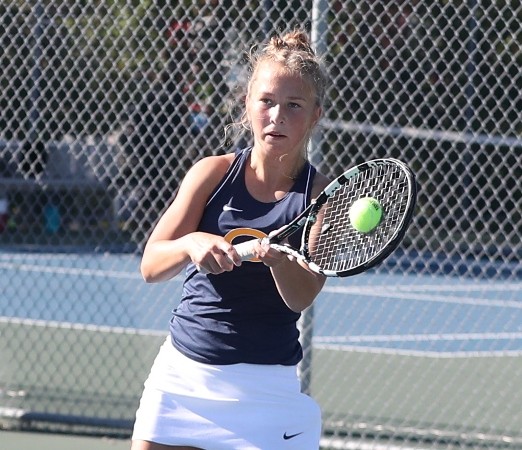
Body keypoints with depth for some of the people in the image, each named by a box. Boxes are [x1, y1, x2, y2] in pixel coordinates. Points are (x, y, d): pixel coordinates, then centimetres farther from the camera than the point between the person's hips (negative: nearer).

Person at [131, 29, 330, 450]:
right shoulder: (213, 173, -1)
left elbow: (300, 298, -17)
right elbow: (151, 265, -8)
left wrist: (278, 258, -38)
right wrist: (191, 244, -28)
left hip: (264, 390, -2)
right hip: (180, 377, 2)